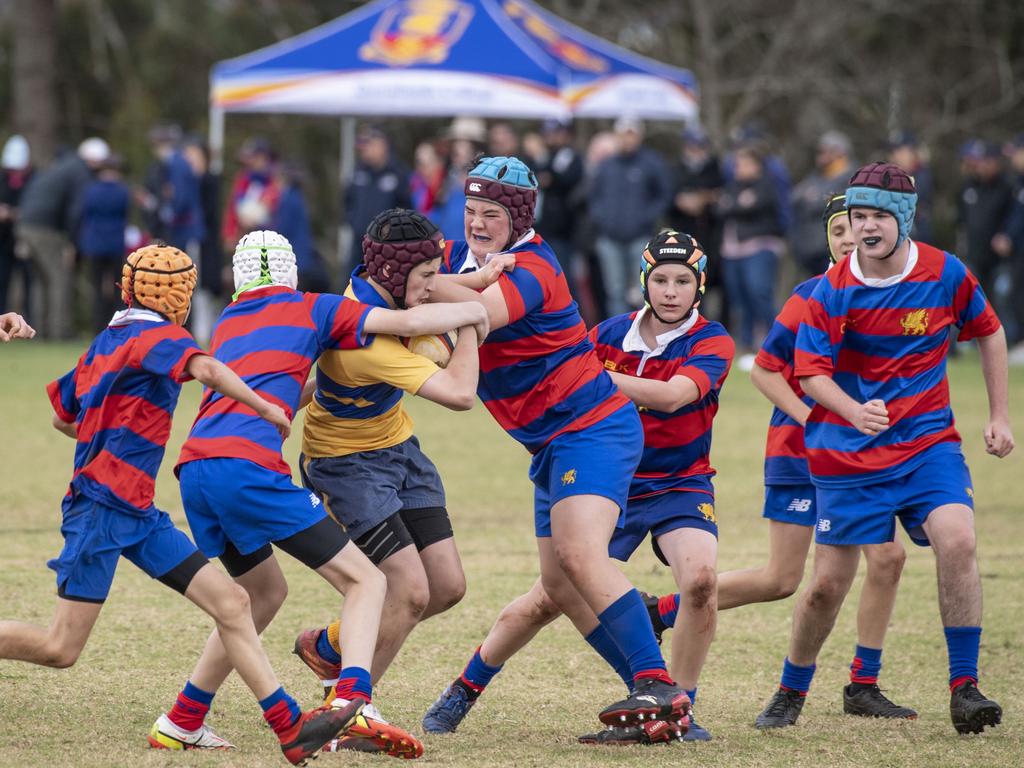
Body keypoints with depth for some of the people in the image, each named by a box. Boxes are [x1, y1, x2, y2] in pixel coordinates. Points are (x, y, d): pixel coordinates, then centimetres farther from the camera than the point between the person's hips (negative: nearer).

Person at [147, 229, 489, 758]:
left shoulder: (227, 323, 29)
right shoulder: (310, 310, 13)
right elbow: (408, 322, 5)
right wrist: (471, 312, 19)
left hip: (194, 471, 7)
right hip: (247, 466, -7)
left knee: (265, 592, 27)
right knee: (364, 580, -2)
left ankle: (181, 721, 27)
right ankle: (351, 705, -26)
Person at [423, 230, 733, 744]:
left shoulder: (711, 342, -12)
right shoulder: (610, 334, -2)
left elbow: (671, 395, -30)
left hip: (680, 485, -2)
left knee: (699, 578, -29)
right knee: (546, 600, -4)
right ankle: (464, 691, 19)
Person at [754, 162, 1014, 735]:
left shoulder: (946, 274, -6)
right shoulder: (833, 290, -10)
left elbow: (989, 333, 12)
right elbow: (811, 372, -10)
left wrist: (1000, 417, 10)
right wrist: (855, 412, -29)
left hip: (929, 441, 0)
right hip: (849, 453, 0)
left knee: (957, 541, -25)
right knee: (828, 584, 1)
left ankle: (965, 688, -15)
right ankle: (790, 695, 25)